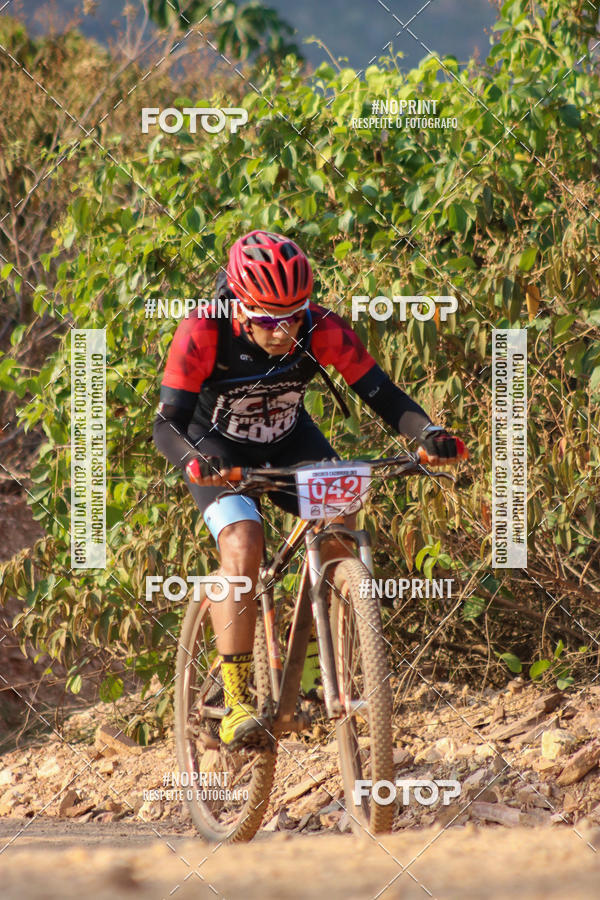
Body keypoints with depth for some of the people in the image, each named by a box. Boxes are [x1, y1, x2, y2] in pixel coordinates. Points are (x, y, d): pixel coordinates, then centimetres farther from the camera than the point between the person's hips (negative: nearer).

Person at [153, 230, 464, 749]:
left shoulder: (323, 331, -27)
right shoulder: (203, 335, -32)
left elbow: (385, 397, -25)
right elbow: (168, 423, -33)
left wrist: (429, 434, -45)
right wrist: (193, 460, -55)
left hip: (288, 440, 3)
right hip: (220, 449, -3)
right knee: (243, 545, -26)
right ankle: (236, 703, -24)